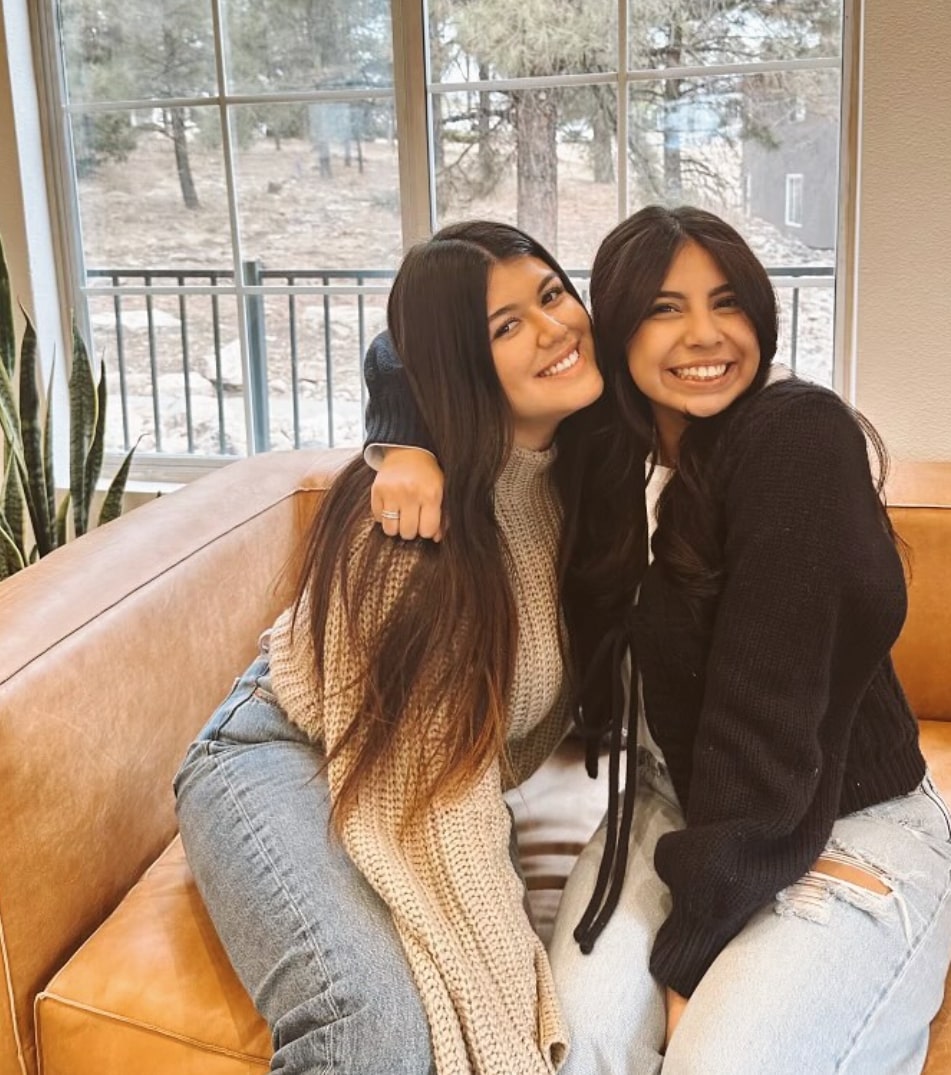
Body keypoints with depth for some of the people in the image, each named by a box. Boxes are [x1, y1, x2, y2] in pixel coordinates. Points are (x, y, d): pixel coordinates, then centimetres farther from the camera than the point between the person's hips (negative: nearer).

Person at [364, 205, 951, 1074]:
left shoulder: (798, 435, -19)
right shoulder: (600, 449, -3)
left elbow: (768, 700, -22)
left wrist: (695, 940, -19)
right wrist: (412, 448, -13)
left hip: (847, 830, -4)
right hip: (672, 805, 4)